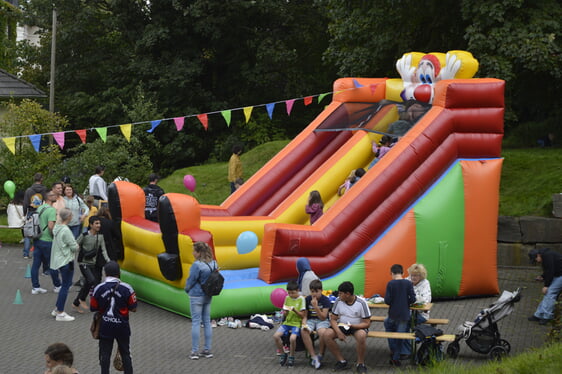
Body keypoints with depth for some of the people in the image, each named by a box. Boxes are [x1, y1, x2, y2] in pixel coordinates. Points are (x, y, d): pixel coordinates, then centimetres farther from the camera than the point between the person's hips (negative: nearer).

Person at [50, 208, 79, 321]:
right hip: (66, 261, -9)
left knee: (66, 284, 19)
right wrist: (77, 246, 5)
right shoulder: (65, 230, -20)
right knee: (66, 286, -3)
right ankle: (60, 313, 0)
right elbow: (74, 247, -18)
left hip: (59, 260, 9)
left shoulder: (57, 227, 7)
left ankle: (57, 309, 23)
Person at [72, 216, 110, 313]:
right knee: (92, 280, -23)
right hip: (84, 263, -6)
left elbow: (103, 250, 2)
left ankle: (76, 303, 24)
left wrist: (108, 260, -11)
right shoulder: (84, 236, -11)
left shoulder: (100, 236, 4)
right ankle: (82, 299, -2)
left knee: (87, 284, 9)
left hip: (93, 264, 6)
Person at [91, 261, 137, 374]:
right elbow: (133, 309, -8)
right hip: (122, 326, 0)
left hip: (105, 326, 0)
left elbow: (93, 308, -2)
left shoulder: (98, 289, -10)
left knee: (105, 354, 11)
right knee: (125, 353, 15)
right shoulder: (126, 288, -14)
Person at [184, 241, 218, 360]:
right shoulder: (213, 263, 1)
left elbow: (191, 280, -14)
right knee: (207, 322, 13)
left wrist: (186, 289, 6)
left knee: (196, 322, 0)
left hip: (196, 296, -7)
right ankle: (207, 350, 18)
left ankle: (195, 352, 2)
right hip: (208, 296, 7)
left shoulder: (197, 265, -21)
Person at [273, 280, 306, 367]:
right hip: (287, 322, 5)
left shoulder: (301, 299, -3)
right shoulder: (287, 298, 10)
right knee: (276, 336, -21)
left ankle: (291, 357, -7)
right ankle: (283, 354, 1)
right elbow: (285, 314, 13)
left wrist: (295, 310, -21)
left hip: (296, 323, -5)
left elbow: (303, 315, -5)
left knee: (292, 338, -33)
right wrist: (285, 312, -11)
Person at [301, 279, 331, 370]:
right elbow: (305, 315, 5)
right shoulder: (307, 299, 2)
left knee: (322, 332, -38)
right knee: (303, 332, -32)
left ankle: (320, 356, -17)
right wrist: (304, 324, -15)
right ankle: (313, 357, -26)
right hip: (310, 320, 3)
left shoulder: (325, 300, -6)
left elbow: (323, 317, -12)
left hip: (322, 321, -3)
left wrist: (316, 306, -23)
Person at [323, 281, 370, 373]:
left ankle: (360, 363, -18)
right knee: (327, 335, -22)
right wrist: (339, 332, -19)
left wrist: (352, 326, -29)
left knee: (361, 335, -39)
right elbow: (333, 319, -1)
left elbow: (367, 323, -13)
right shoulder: (338, 301, -5)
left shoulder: (361, 303, -15)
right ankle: (342, 361, -8)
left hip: (358, 327, -4)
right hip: (342, 326, 4)